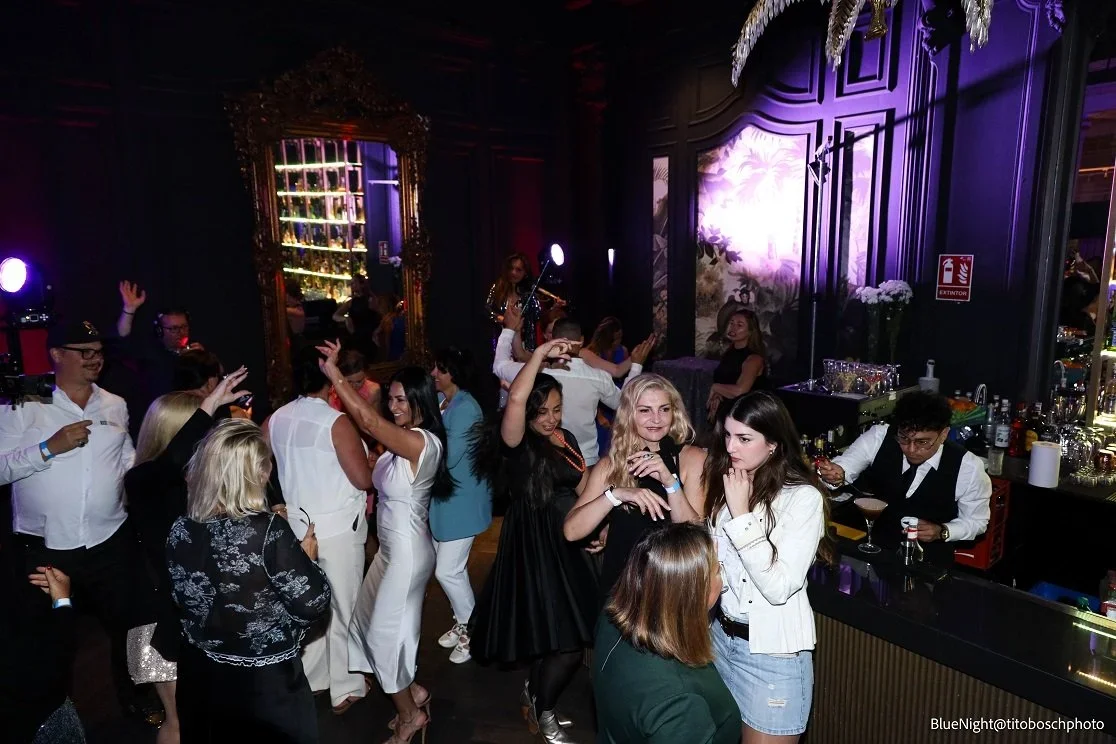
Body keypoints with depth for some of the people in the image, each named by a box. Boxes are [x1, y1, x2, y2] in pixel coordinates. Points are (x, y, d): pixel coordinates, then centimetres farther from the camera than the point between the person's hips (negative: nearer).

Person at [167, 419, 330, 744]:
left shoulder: (181, 530, -8)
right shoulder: (268, 531, -26)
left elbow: (183, 600, 8)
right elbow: (312, 604, -21)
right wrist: (308, 557, -3)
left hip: (200, 675, 6)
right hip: (265, 681, -5)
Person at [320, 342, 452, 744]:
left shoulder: (423, 441, -26)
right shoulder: (403, 440, 4)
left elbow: (368, 421, -33)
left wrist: (334, 373, -29)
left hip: (408, 551, -9)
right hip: (391, 547, 9)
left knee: (385, 632, 5)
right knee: (368, 622, 17)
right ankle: (413, 693, 33)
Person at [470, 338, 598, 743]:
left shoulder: (566, 439, 8)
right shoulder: (517, 444, -15)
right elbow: (515, 399, -34)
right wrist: (540, 354, -29)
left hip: (566, 542, 7)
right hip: (533, 545, -7)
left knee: (557, 636, 17)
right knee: (567, 639, -4)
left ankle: (535, 693, 44)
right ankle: (543, 711, 24)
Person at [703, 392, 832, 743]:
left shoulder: (803, 497, -18)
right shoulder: (725, 482, 1)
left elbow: (778, 587, -24)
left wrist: (740, 513, -24)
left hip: (772, 650, -6)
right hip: (719, 634, 6)